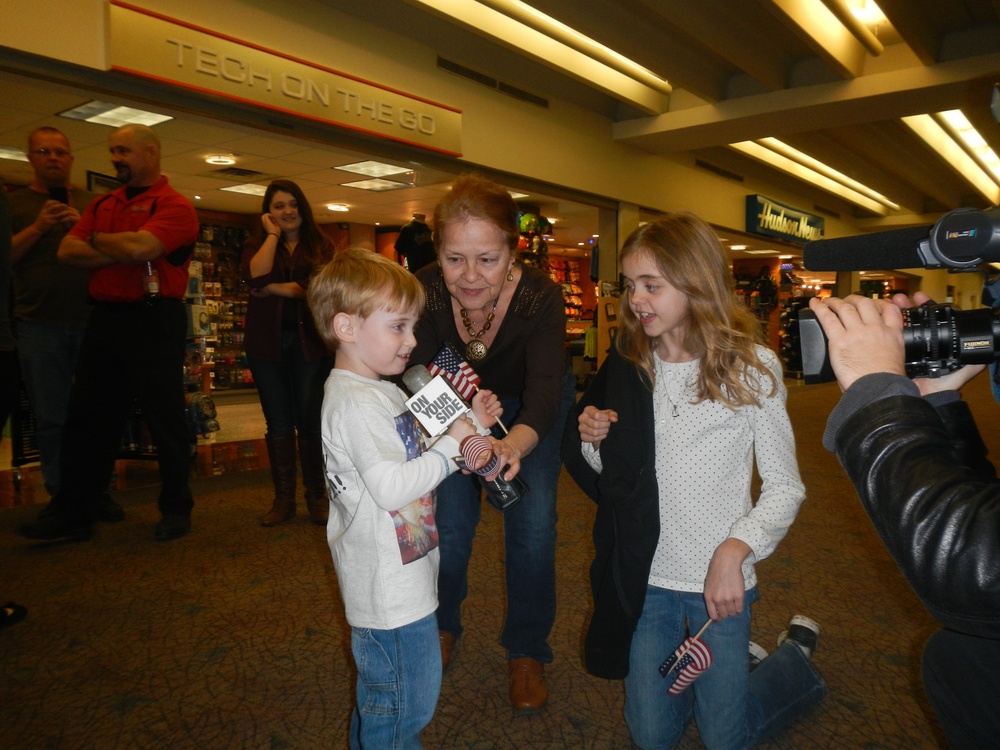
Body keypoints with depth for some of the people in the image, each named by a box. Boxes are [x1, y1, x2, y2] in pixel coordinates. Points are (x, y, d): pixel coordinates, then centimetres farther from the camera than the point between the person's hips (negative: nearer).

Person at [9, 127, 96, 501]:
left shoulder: (93, 203, 13)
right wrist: (38, 227, -10)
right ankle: (61, 496, 13)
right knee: (51, 419, 3)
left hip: (93, 322, 0)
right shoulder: (15, 204, 12)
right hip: (40, 326, 0)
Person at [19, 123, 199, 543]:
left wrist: (98, 240, -2)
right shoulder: (102, 205, 16)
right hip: (104, 317, 7)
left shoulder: (174, 205, -6)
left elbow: (139, 246, -21)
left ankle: (176, 509, 14)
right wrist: (121, 252, -9)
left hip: (154, 318, -7)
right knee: (88, 417, 10)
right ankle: (72, 513, 20)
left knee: (165, 417, 0)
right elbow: (67, 251, 5)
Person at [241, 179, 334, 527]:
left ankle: (318, 496, 15)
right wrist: (273, 234, -4)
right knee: (278, 423, 8)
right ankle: (283, 498, 18)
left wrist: (274, 288, -9)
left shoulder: (320, 246, 6)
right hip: (267, 343, 2)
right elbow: (255, 276, -13)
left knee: (310, 421, 3)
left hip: (310, 342, -1)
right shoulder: (256, 245, 10)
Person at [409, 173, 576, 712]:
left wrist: (515, 443, -67)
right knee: (448, 521, -5)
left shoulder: (541, 296, -36)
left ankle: (527, 652, 15)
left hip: (530, 409, -1)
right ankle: (441, 626, 26)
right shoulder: (425, 292, -31)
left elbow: (542, 394, -45)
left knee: (533, 523, -10)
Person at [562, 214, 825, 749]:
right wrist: (593, 443, -14)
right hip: (646, 578, 3)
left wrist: (735, 549, -23)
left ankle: (796, 653, 39)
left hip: (719, 582, -3)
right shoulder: (628, 367, -3)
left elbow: (785, 486, -9)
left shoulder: (750, 367, -12)